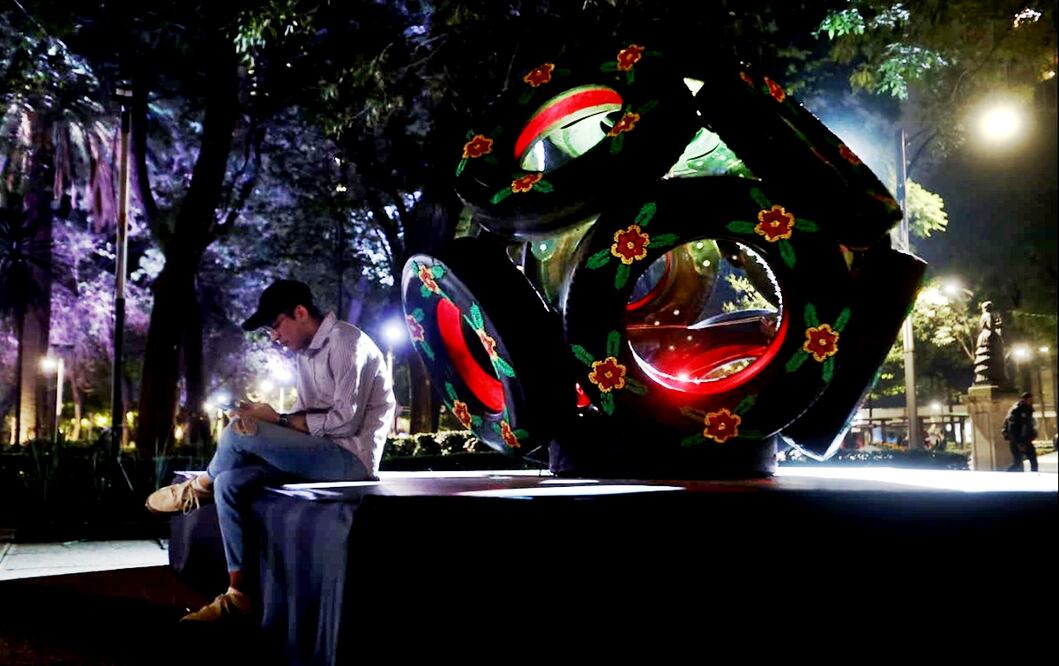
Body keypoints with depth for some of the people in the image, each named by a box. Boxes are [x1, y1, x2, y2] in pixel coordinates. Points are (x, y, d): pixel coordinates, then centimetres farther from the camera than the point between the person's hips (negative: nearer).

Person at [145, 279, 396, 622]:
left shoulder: (345, 342, -14)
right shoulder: (306, 352, 16)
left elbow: (345, 421, -20)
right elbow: (308, 416, 15)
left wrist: (277, 420, -13)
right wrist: (264, 422, -5)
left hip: (350, 456, -9)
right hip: (324, 454, 9)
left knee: (240, 430, -19)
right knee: (229, 483, -7)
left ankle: (198, 488, 12)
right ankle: (240, 594, -5)